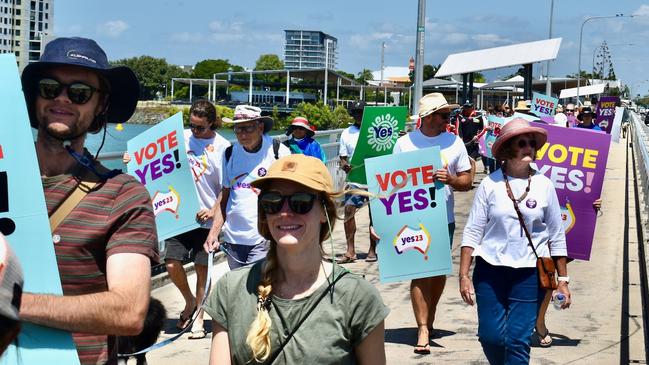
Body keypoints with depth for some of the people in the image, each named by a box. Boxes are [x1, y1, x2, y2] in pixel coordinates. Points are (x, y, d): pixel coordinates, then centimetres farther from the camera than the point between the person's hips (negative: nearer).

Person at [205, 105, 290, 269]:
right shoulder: (230, 153, 9)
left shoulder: (278, 151, -3)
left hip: (264, 239, -4)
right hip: (232, 238, 5)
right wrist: (213, 233, 5)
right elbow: (224, 197, 13)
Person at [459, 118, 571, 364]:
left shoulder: (544, 185, 0)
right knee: (490, 336, 3)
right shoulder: (490, 184, -2)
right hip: (490, 270, 0)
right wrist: (464, 275, -5)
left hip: (530, 273, 0)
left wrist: (563, 279, 4)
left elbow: (556, 236, 5)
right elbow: (472, 232, -1)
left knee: (518, 340, -4)